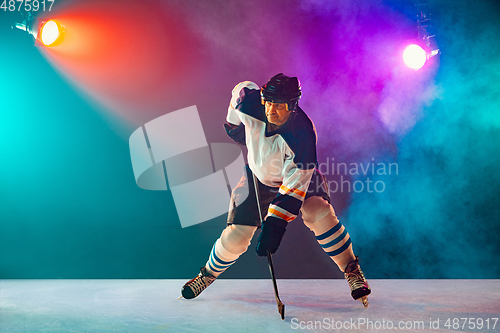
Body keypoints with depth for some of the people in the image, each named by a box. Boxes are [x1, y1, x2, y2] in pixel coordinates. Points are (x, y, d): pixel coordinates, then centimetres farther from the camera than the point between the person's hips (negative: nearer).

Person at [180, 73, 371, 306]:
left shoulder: (302, 133, -37)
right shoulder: (248, 101, -28)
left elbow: (295, 182, -36)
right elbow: (242, 88, -1)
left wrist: (275, 223, -40)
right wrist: (234, 123, 11)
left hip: (298, 174, -2)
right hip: (258, 176, 2)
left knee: (318, 213, -29)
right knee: (236, 236, -3)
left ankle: (352, 270, -9)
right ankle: (208, 274, 26)